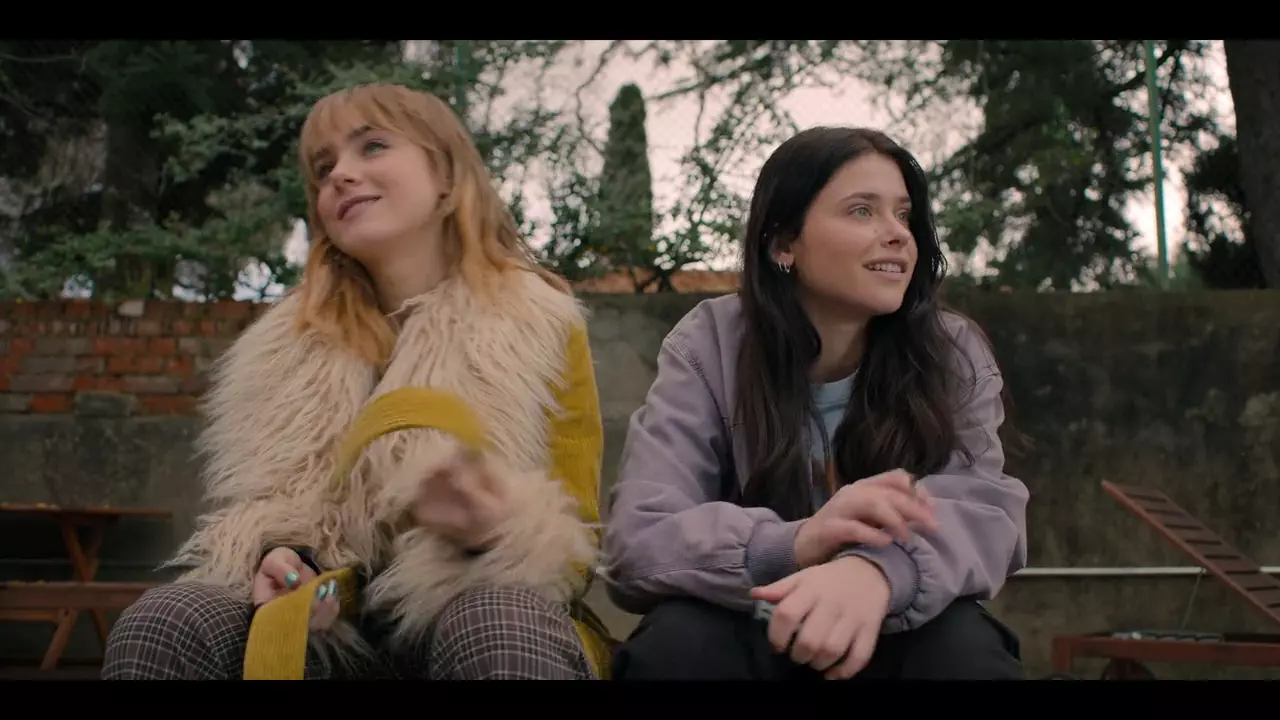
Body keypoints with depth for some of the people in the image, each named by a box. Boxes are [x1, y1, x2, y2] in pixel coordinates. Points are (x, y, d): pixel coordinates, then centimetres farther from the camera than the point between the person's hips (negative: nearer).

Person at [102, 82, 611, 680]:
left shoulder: (540, 325, 4)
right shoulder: (293, 343, 14)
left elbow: (573, 549, 1)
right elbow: (263, 503, 14)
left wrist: (496, 529, -22)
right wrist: (282, 560, -10)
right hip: (332, 620, 3)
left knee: (503, 628, -39)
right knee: (159, 626, -27)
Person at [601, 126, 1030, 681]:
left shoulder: (953, 353, -3)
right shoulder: (708, 347, -8)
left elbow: (986, 511, -20)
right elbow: (637, 540, -19)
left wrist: (879, 569, -44)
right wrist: (794, 545, -40)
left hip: (893, 640, 1)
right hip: (753, 639, -1)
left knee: (966, 647, -31)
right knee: (677, 644, -33)